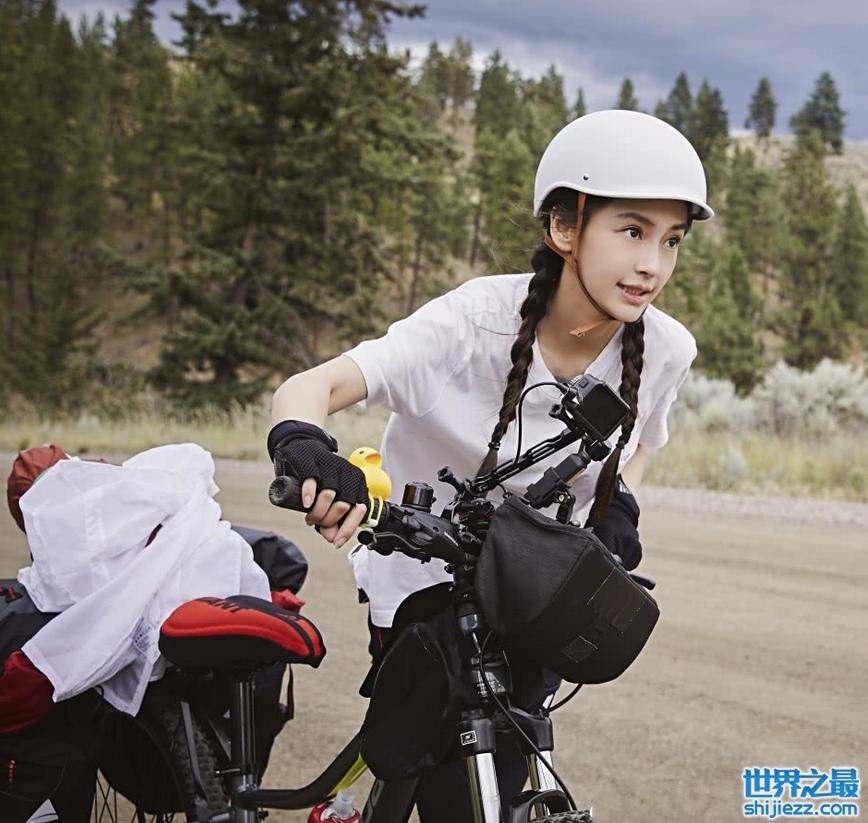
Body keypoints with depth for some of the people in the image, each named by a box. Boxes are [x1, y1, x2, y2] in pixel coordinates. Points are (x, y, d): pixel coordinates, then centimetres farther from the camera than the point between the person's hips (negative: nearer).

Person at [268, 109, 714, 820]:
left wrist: (617, 509, -12)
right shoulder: (477, 320, -28)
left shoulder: (665, 350, -15)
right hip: (422, 590, -4)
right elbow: (308, 387, -35)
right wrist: (303, 442, -57)